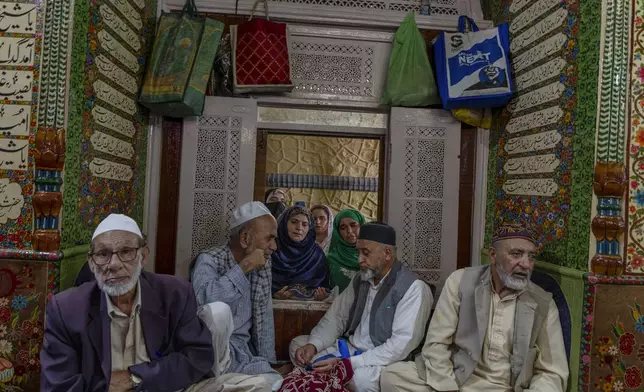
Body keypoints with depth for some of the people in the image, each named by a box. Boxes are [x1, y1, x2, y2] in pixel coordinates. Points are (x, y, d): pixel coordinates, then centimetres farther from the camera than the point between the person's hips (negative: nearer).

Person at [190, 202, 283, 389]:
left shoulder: (263, 265, 5)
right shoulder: (209, 259, -13)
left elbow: (264, 318, 11)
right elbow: (202, 299, -36)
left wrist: (268, 362, 8)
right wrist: (243, 268, -28)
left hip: (243, 352, 6)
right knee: (218, 309, -33)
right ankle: (216, 370, -11)